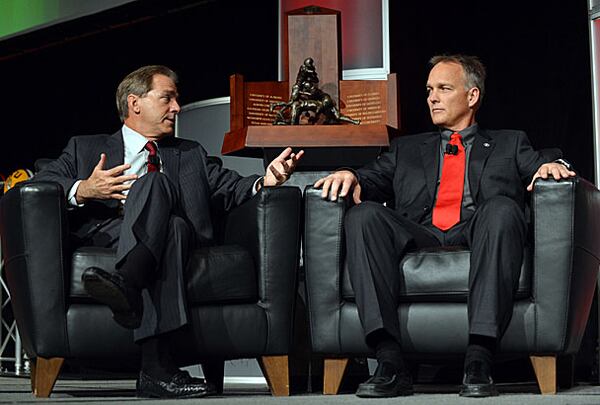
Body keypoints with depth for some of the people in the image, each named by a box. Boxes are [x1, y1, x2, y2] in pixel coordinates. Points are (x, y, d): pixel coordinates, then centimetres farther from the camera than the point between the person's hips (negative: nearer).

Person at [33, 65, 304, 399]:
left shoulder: (191, 155, 34)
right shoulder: (85, 149, 25)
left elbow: (233, 189, 19)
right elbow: (38, 187, 11)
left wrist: (266, 182, -3)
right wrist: (82, 191, -9)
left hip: (176, 235, 2)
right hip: (105, 234, -2)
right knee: (156, 182, -32)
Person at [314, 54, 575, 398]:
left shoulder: (509, 143, 29)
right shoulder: (407, 148, 34)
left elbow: (539, 169, 16)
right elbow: (374, 180, 21)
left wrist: (552, 166, -8)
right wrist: (350, 176, -2)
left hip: (477, 236, -2)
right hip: (418, 237, 2)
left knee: (502, 208, -35)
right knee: (363, 215, -28)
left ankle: (479, 360, -42)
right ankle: (390, 364, -36)